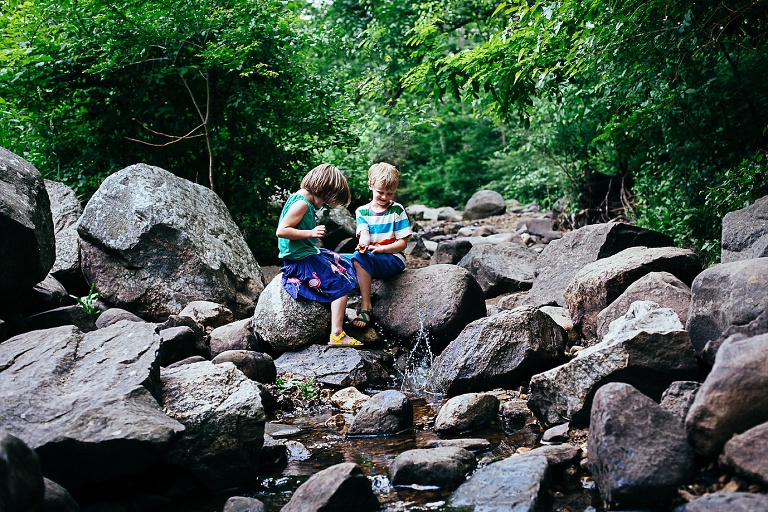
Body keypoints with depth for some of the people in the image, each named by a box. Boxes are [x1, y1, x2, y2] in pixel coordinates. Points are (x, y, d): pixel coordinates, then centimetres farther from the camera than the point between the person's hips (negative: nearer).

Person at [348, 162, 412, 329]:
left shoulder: (397, 210, 2)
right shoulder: (362, 211, 10)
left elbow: (402, 243, -3)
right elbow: (364, 234, -7)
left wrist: (379, 249, -20)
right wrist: (363, 243, -33)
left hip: (394, 259, -4)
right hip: (370, 259, 4)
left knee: (359, 258, -32)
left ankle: (366, 307, -27)